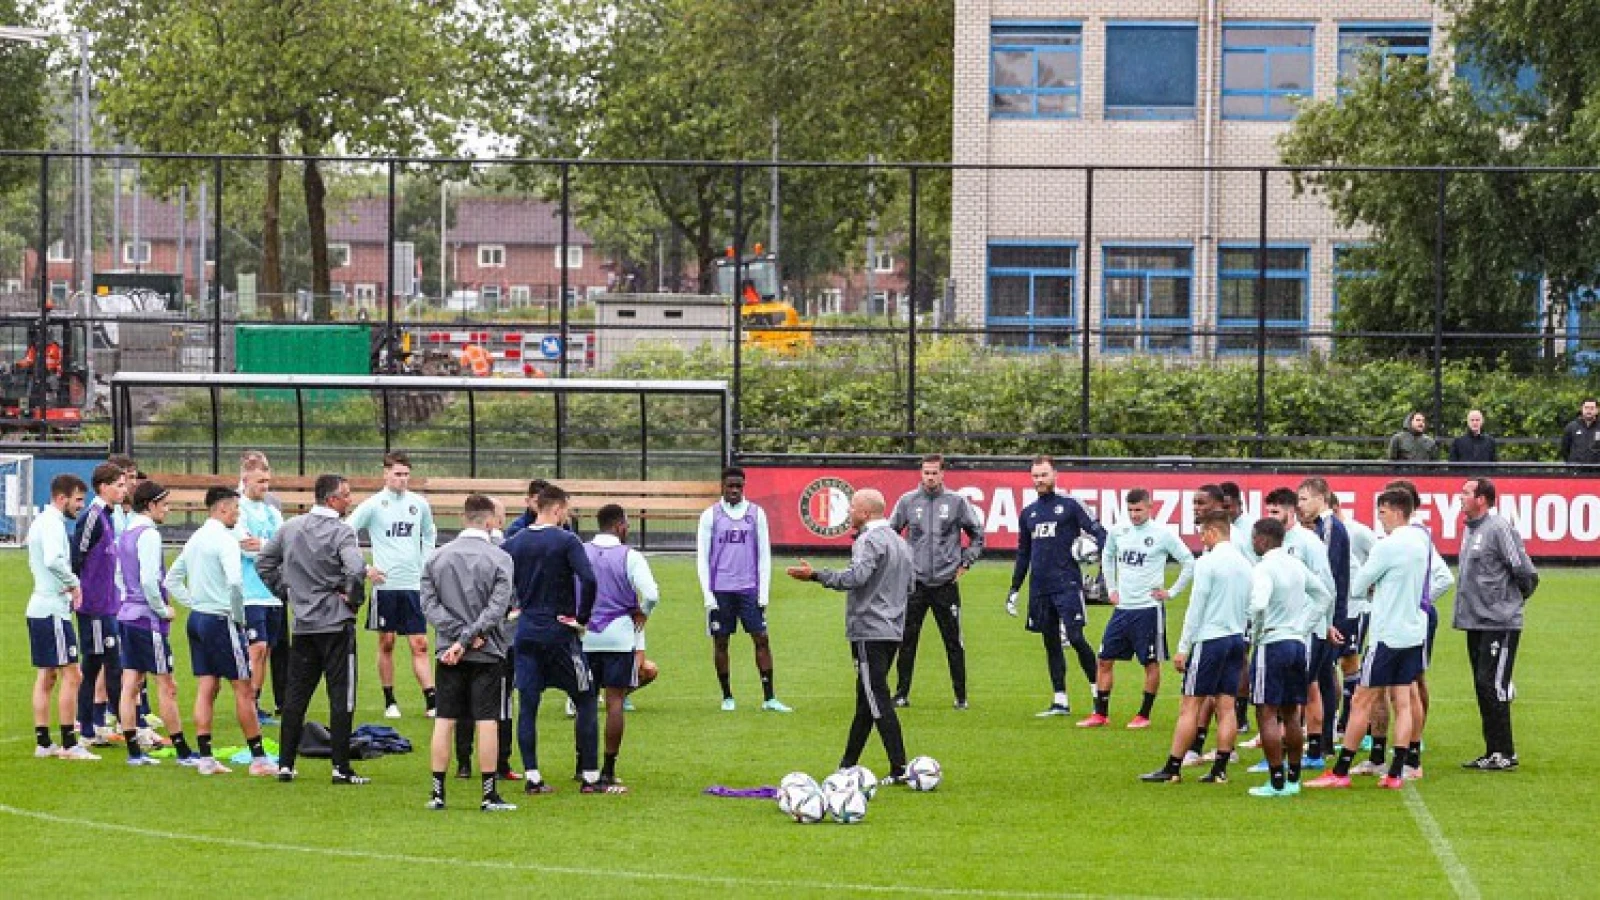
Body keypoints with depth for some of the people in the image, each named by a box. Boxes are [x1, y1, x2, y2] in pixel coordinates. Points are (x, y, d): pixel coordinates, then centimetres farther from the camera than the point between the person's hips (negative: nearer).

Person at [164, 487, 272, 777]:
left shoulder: (195, 539, 13)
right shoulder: (224, 539, -13)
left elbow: (171, 580, 19)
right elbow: (234, 581, -27)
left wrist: (195, 604, 13)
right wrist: (238, 616, -14)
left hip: (197, 619, 8)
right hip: (221, 620, -8)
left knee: (206, 688, 9)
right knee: (243, 688, -3)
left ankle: (205, 758, 7)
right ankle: (258, 758, -1)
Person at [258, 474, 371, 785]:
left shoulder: (290, 527, 7)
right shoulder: (340, 532, -13)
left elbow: (263, 563, 15)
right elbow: (356, 569, -28)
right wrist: (353, 599, -12)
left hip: (302, 625, 6)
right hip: (336, 624, -6)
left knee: (295, 696, 11)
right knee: (341, 697, 0)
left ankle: (285, 764, 12)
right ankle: (341, 768, -1)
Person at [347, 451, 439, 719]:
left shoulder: (419, 504, 8)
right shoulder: (373, 504, -4)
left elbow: (429, 535, 25)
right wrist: (364, 568, -5)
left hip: (414, 585, 2)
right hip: (385, 584, -2)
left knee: (420, 644, -1)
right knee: (386, 643, 4)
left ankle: (431, 703, -6)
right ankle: (389, 702, 12)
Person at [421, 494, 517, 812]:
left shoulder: (437, 557, 4)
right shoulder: (499, 558, -6)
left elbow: (429, 604, -1)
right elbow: (497, 607, -13)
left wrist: (459, 634, -7)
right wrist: (467, 639, -12)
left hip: (447, 655, 3)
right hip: (488, 655, -3)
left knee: (444, 722, 6)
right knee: (488, 722, -1)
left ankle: (437, 793, 6)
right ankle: (489, 795, -1)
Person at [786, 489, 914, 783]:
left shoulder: (869, 541, -12)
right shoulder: (900, 542, 17)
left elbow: (856, 577, -28)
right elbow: (912, 584, 23)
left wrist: (816, 575, -29)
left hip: (869, 632, -10)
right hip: (893, 631, 10)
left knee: (878, 702, -9)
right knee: (866, 702, 15)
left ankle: (899, 769, -14)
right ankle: (847, 766, 21)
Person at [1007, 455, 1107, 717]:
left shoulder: (1068, 506, 1)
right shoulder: (1028, 513, 17)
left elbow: (1098, 532, -3)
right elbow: (1023, 554, 23)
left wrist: (1095, 547, -23)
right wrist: (1014, 590, 21)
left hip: (1067, 584, -6)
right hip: (1040, 588, 6)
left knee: (1075, 637, -13)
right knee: (1051, 643, 7)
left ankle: (1097, 687, 1)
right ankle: (1060, 701, 10)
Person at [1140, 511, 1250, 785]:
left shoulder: (1207, 563, -12)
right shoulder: (1244, 565, 9)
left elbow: (1196, 608, -12)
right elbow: (1248, 609, 14)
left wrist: (1183, 647, -9)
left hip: (1210, 639, -7)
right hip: (1236, 639, 7)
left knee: (1191, 706, -3)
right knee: (1226, 706, 6)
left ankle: (1173, 769, -1)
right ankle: (1220, 770, 5)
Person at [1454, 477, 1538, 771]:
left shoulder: (1499, 529, -15)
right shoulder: (1471, 529, 13)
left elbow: (1527, 573, -14)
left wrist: (1516, 599, 1)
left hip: (1499, 623, -9)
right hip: (1475, 622, 9)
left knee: (1492, 686, -10)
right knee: (1483, 688, 11)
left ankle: (1504, 753, -5)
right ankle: (1493, 751, 16)